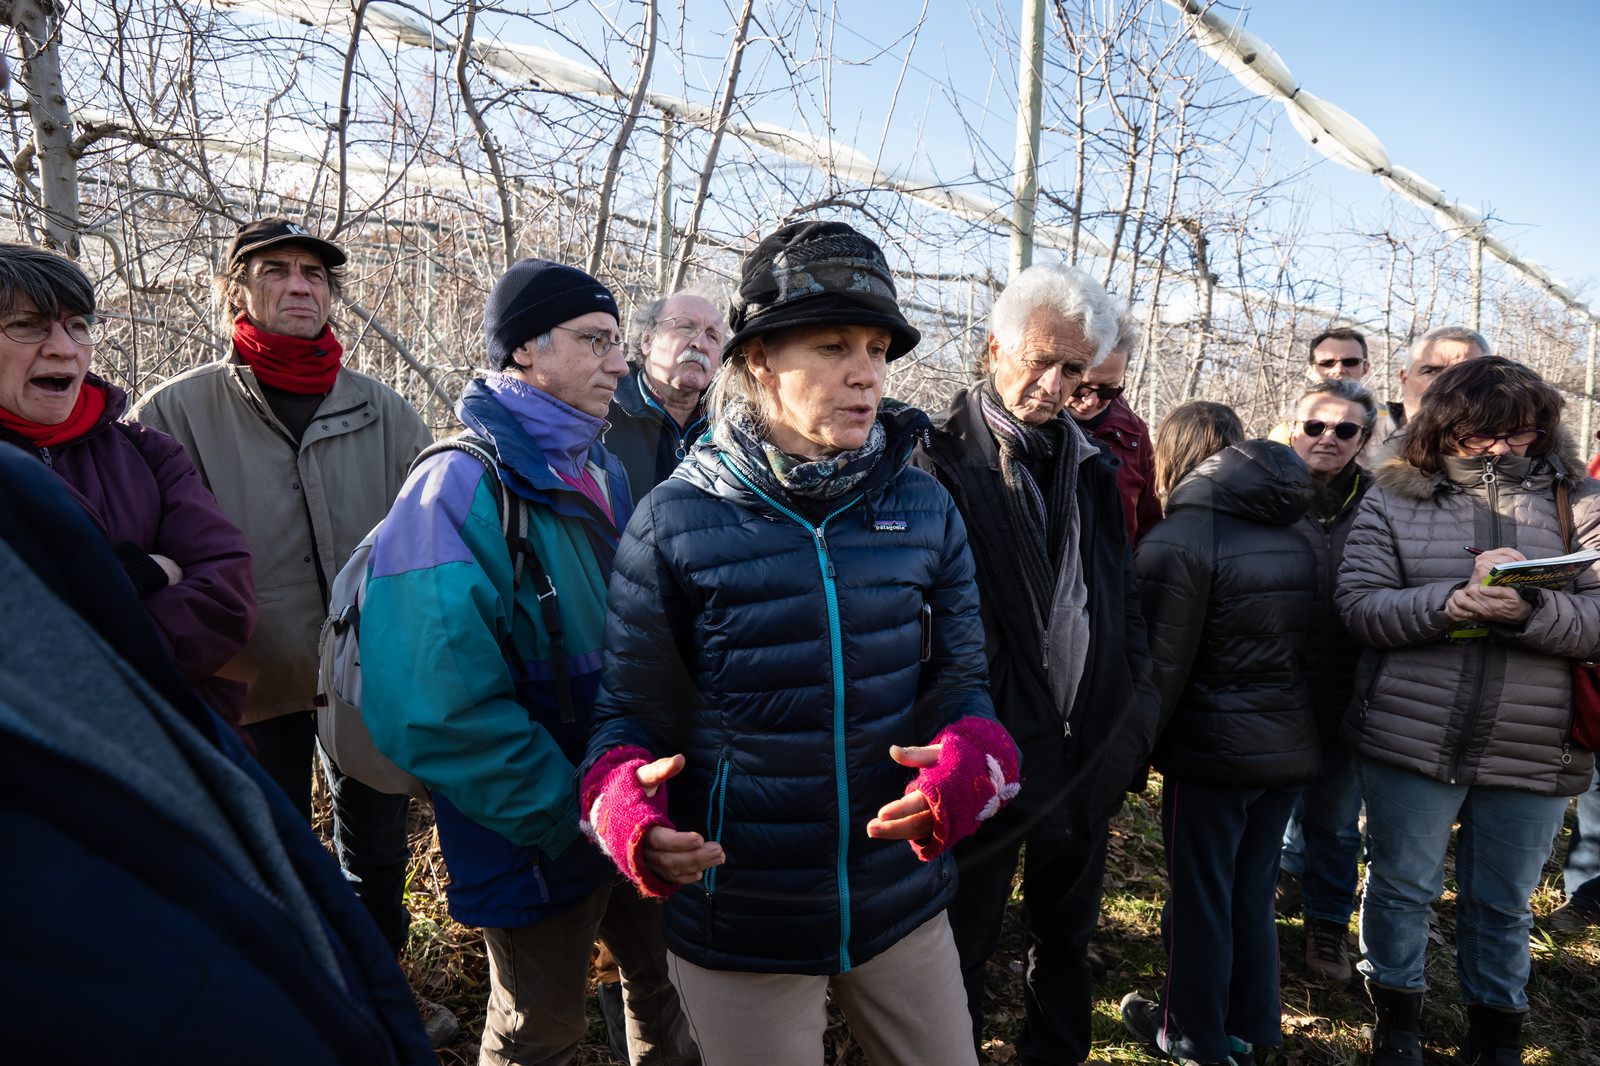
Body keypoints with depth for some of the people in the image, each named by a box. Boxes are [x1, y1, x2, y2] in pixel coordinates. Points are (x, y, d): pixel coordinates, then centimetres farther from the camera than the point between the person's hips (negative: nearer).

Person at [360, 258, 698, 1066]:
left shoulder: (605, 474, 5)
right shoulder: (460, 490, -19)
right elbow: (441, 713, -25)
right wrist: (574, 819, -20)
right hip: (542, 843, -6)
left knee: (670, 988, 23)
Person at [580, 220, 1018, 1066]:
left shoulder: (923, 510, -3)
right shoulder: (676, 520, -11)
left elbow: (957, 678, 3)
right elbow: (634, 707, -4)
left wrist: (972, 760, -18)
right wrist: (626, 801, -25)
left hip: (902, 898, 3)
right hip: (740, 929, -2)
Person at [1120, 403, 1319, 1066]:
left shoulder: (1179, 539, -16)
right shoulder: (1295, 538, 7)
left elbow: (1161, 663, -17)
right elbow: (1313, 645, 12)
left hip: (1214, 754, -7)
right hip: (1291, 749, 7)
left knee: (1199, 900, 10)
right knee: (1253, 894, 20)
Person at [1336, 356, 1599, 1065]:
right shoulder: (1393, 501, 0)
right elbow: (1358, 605, -8)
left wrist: (1529, 609, -26)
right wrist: (1452, 603, -24)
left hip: (1535, 751, 1)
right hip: (1411, 737, -1)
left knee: (1504, 902, 17)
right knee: (1401, 885, 11)